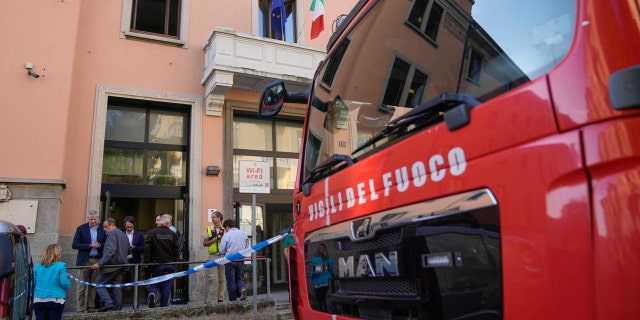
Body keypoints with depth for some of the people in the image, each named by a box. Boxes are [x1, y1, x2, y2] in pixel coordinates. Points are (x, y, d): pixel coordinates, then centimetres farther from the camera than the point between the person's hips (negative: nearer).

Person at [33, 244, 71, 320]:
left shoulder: (38, 266, 4)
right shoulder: (60, 266, -11)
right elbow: (65, 284, -15)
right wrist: (68, 283, 7)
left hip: (38, 300, 4)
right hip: (56, 300, -4)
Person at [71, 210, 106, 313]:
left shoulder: (103, 228, 4)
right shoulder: (81, 228, 0)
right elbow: (74, 245, -4)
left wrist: (99, 245, -14)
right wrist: (90, 245, -14)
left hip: (97, 260, 2)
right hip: (85, 260, -2)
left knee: (94, 285, 7)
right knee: (82, 286, 1)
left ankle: (91, 306, 15)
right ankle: (80, 307, 8)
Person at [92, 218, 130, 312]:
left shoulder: (112, 233, -10)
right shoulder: (124, 235, 19)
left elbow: (111, 251, -21)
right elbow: (128, 251, 22)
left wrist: (99, 263, -24)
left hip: (112, 265, -8)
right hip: (122, 265, 8)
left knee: (100, 284, 1)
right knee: (117, 287, 10)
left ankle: (108, 303, -14)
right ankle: (117, 309, 9)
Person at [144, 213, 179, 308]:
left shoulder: (151, 232, -5)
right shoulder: (173, 234, 0)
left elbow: (147, 247, -11)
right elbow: (176, 250, 3)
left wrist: (147, 260, -4)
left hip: (156, 264, 0)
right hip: (170, 264, 1)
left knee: (154, 282, 17)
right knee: (166, 287, 7)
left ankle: (152, 293, -13)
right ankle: (163, 306, 9)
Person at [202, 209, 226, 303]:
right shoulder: (209, 229, 11)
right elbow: (204, 243, 7)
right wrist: (214, 240, -8)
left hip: (223, 256, 1)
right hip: (213, 256, -1)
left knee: (222, 279, 7)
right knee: (212, 279, -6)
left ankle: (221, 298, 16)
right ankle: (208, 299, -2)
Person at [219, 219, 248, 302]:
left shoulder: (226, 235, -9)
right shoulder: (243, 233, 5)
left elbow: (222, 250, -7)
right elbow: (246, 246, 10)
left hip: (230, 260, -4)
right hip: (241, 260, 4)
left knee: (230, 281, 6)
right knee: (238, 278, 20)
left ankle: (233, 301, 7)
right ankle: (242, 288, -10)